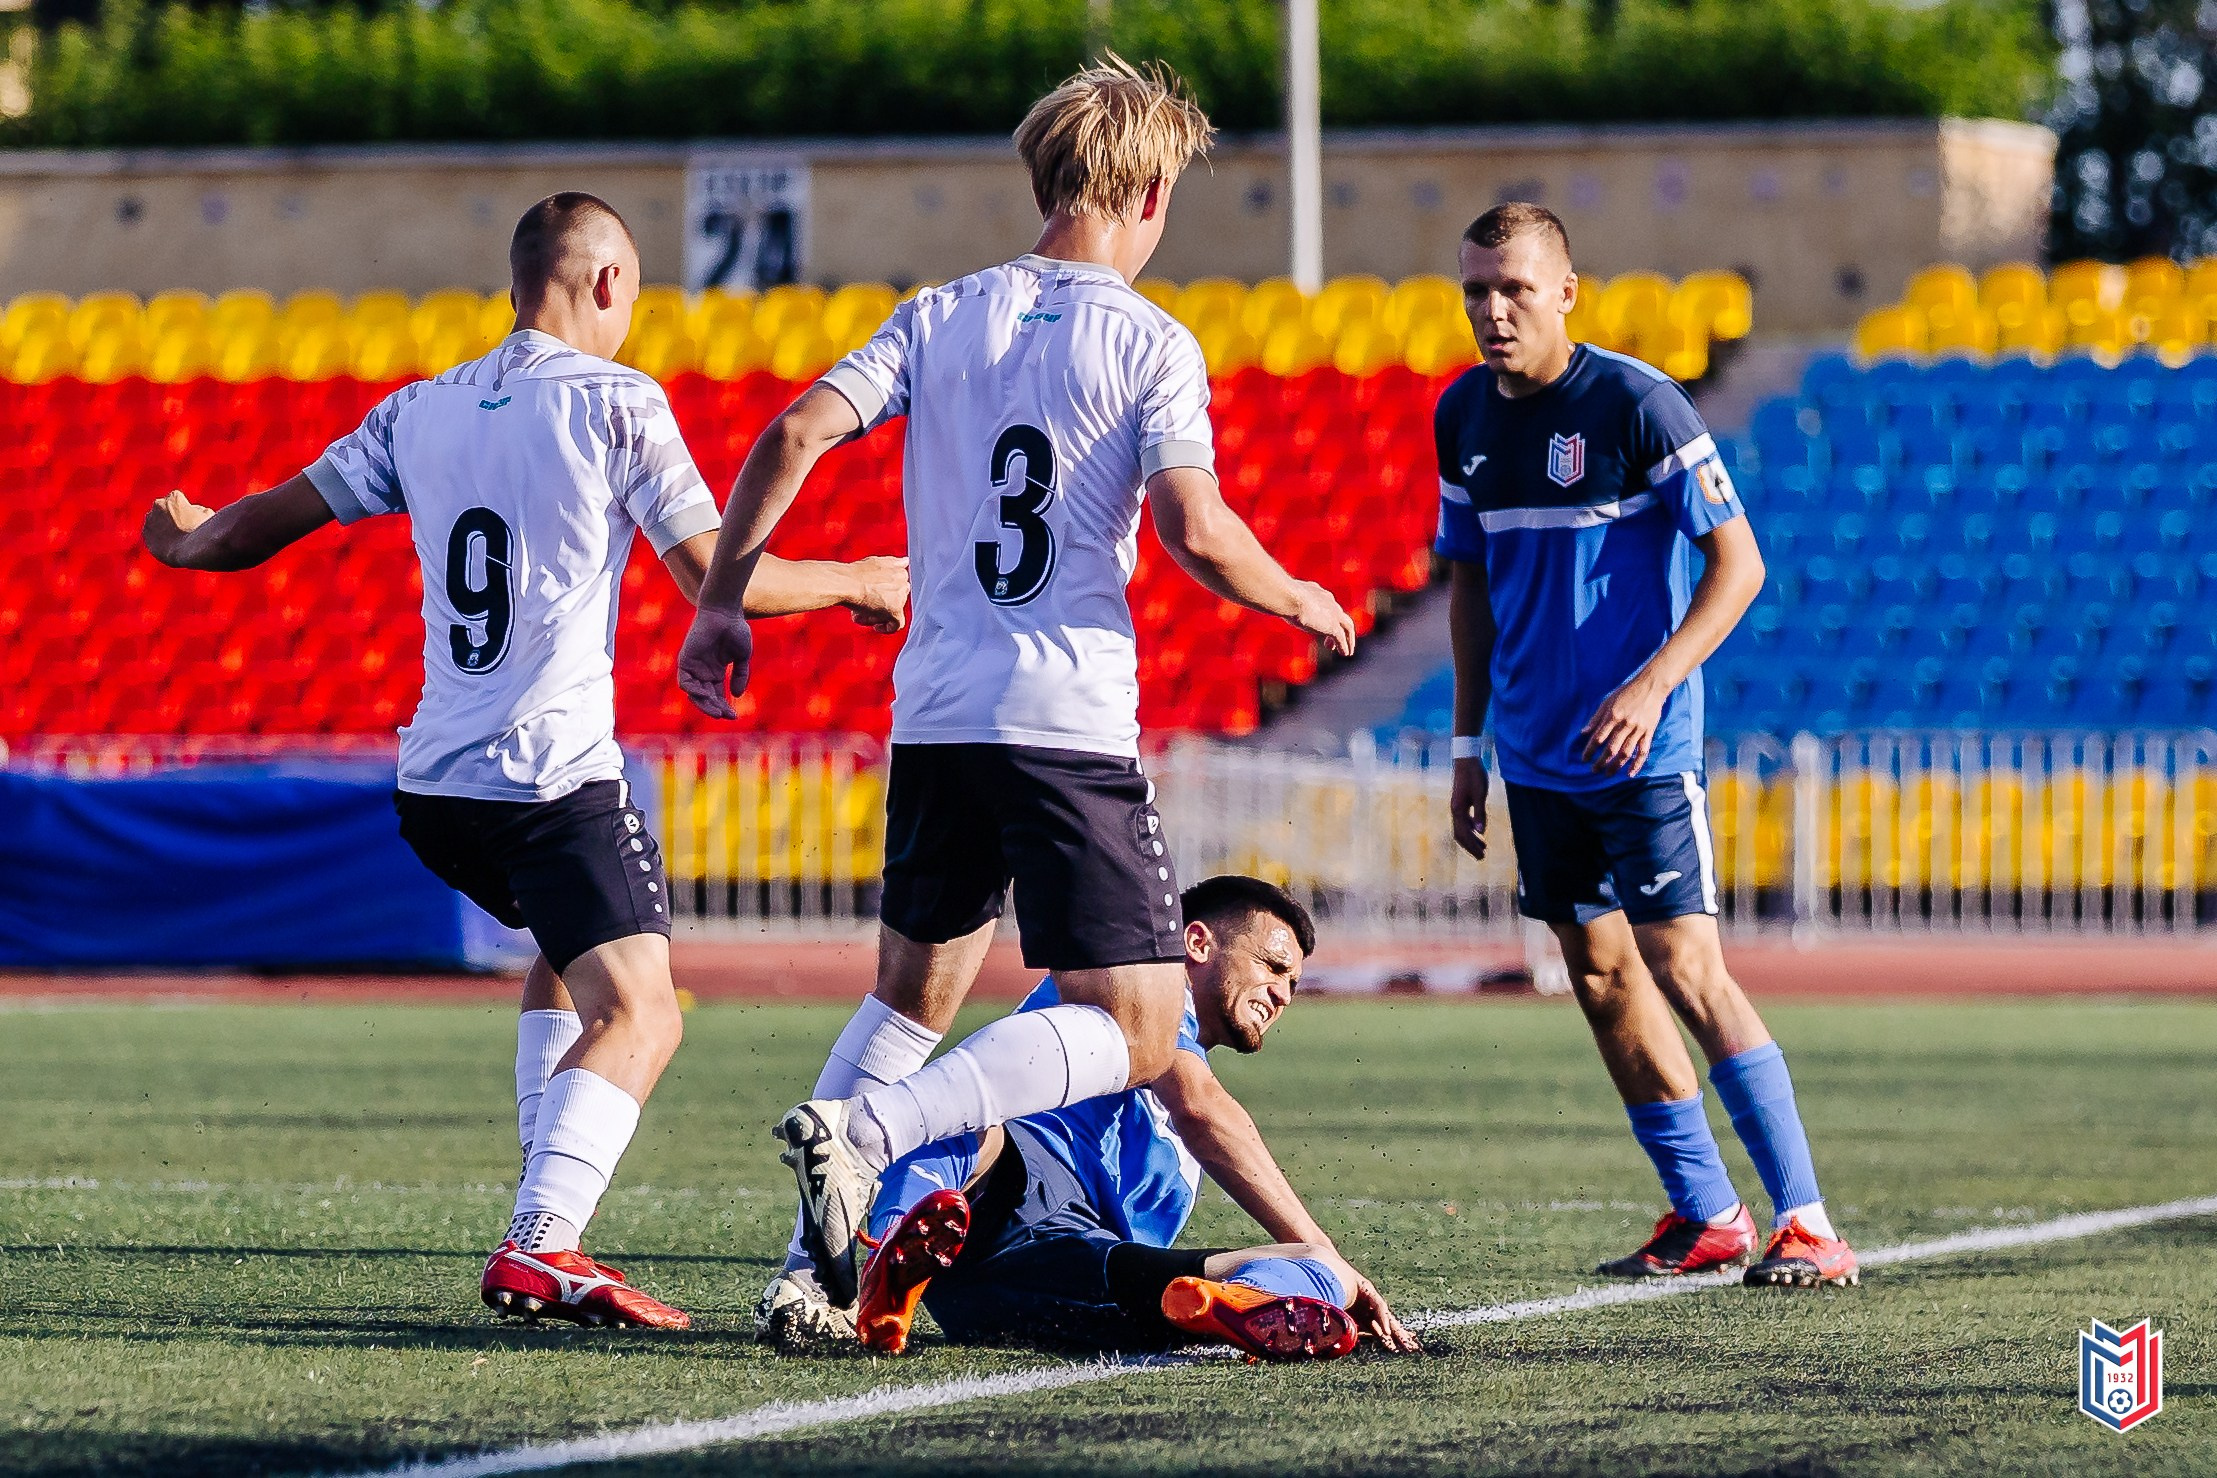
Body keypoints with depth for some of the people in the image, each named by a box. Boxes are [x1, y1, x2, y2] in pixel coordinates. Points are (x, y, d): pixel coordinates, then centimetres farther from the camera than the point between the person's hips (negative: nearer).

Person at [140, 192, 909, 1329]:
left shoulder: (422, 411, 12)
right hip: (554, 774, -7)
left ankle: (545, 1225, 24)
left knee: (567, 958, 29)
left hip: (432, 780, 7)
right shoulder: (615, 402, -5)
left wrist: (188, 541, 41)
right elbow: (719, 580, -7)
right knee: (638, 1015, -11)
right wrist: (855, 583, 10)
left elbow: (269, 524, 18)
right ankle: (541, 1246, -32)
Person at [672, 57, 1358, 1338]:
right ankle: (868, 1131, -23)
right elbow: (1195, 531, -13)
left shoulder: (941, 318, 10)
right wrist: (1296, 602, 6)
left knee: (917, 992, 23)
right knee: (1135, 1031, -4)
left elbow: (796, 435, 0)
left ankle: (815, 1262, 12)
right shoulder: (1151, 344, -3)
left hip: (935, 716, 6)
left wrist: (723, 598, 7)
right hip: (1072, 725, -6)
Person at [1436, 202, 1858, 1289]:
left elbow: (1737, 564, -12)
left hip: (1641, 750, -7)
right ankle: (1704, 1216, 19)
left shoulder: (1635, 403, -13)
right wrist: (1467, 744, 15)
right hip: (1536, 754, 7)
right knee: (1599, 974, 9)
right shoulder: (1463, 415, 7)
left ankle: (1806, 1225, -10)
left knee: (1686, 973, -13)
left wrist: (1652, 683, -22)